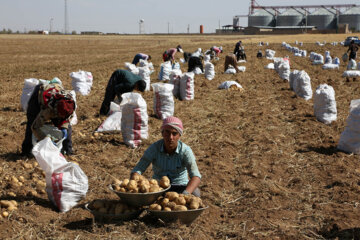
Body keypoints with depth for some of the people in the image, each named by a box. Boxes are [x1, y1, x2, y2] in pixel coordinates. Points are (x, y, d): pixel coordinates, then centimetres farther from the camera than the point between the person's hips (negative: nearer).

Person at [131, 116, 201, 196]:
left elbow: (196, 176, -28)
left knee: (194, 194, -32)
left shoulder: (185, 150, -17)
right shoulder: (154, 148, -14)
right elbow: (136, 171, -17)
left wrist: (185, 194, -48)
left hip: (180, 187, 0)